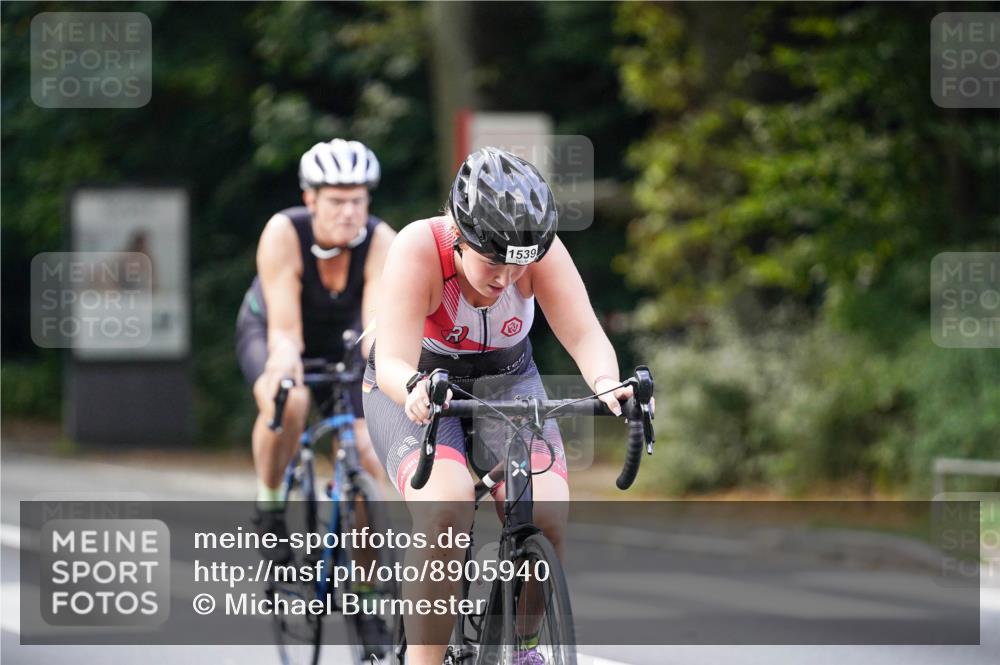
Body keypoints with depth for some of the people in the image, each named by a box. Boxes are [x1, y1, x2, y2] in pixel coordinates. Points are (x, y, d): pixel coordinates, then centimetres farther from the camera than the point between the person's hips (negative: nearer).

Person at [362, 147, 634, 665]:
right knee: (446, 508, -32)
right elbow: (392, 363, -37)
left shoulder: (541, 251, -23)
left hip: (506, 381, 3)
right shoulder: (418, 249, -31)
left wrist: (605, 383, -50)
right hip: (414, 387, -3)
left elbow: (584, 334, -28)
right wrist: (417, 387, -60)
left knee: (546, 515, -22)